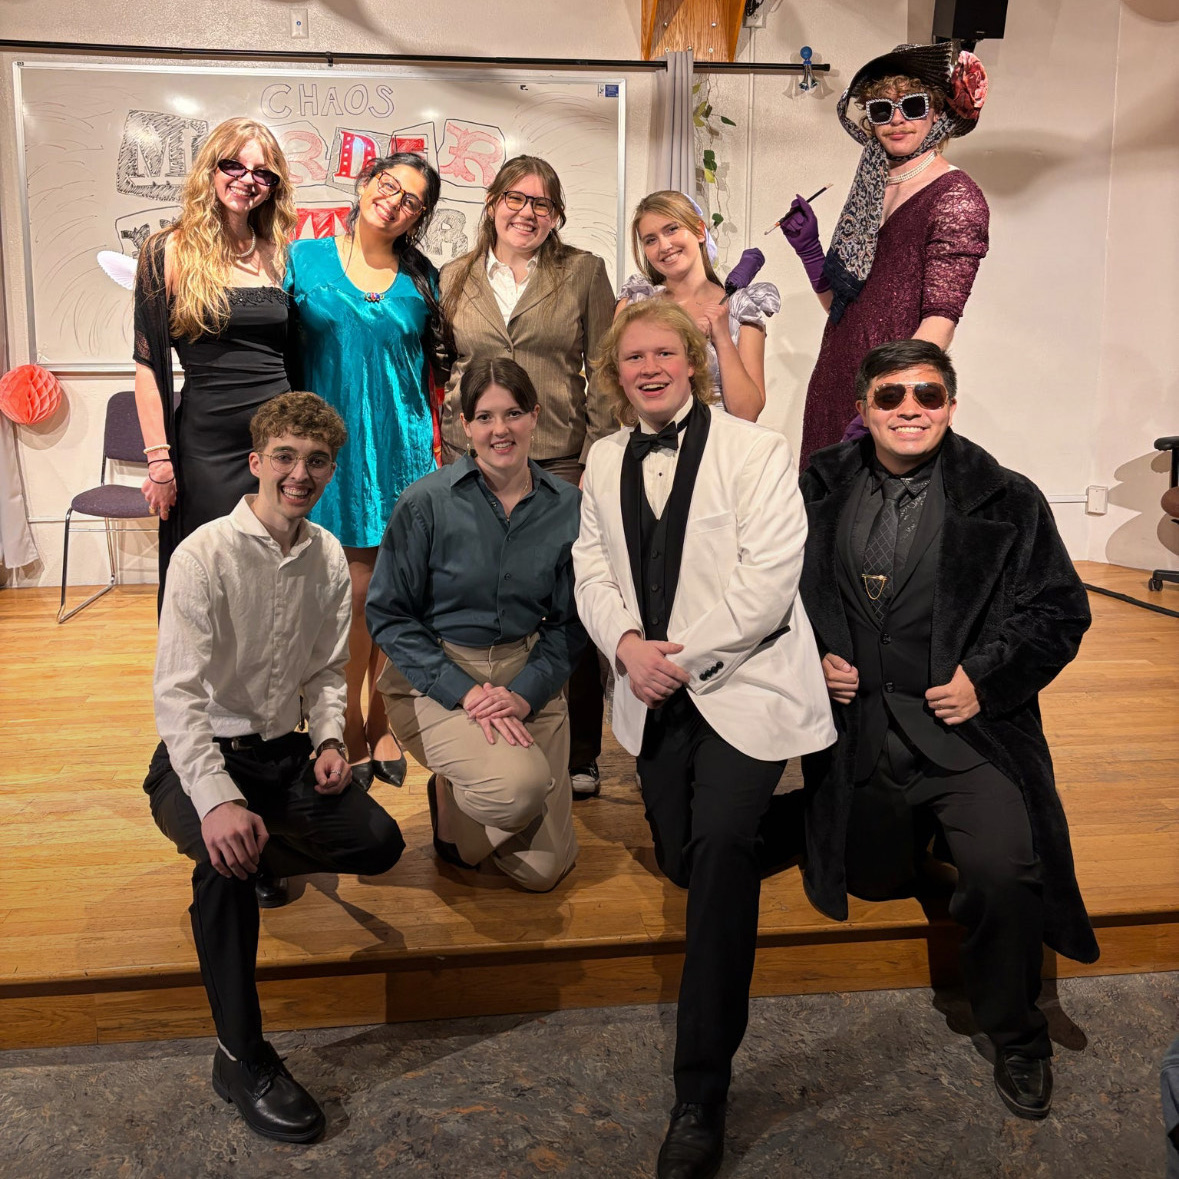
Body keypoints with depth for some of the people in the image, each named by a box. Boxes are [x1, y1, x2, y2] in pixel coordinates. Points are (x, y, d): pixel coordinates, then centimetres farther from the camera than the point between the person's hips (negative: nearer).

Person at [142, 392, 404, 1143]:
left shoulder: (330, 559, 0)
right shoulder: (206, 554, -18)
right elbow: (177, 695, -24)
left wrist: (329, 739, -10)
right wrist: (218, 800, -36)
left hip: (282, 752, 6)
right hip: (201, 755, -5)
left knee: (379, 844, -12)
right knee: (227, 858, -34)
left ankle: (258, 858, 19)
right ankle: (243, 1060, -16)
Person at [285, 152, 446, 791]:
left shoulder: (421, 279, 8)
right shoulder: (304, 258, 3)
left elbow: (431, 368, 13)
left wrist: (431, 446, 5)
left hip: (400, 446, 2)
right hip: (332, 446, -2)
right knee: (351, 593, -1)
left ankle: (381, 724, 24)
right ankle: (348, 733, 16)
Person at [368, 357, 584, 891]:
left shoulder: (566, 506, -1)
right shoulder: (425, 503, -10)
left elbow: (569, 621, 4)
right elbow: (388, 615, -7)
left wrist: (524, 693, -13)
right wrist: (465, 691, -17)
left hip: (528, 680, 3)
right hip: (435, 678, -3)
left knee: (545, 868, 1)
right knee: (518, 785, -31)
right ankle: (449, 792, 5)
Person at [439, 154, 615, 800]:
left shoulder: (583, 272, 8)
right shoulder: (456, 278, 14)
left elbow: (605, 374, 5)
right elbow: (438, 373, 18)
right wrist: (438, 458, 9)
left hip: (559, 464, -2)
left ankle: (578, 757, 13)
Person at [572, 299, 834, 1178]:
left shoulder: (756, 451, -6)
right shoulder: (605, 461, 11)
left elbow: (767, 579, -14)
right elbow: (593, 568, 8)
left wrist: (680, 655, -17)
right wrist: (626, 642, -11)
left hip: (743, 684, -5)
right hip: (656, 697, 6)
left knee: (719, 848, -21)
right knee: (682, 862, 10)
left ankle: (702, 1096, -11)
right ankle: (769, 830, 48)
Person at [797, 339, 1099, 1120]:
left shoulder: (1006, 501, -2)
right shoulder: (822, 491, 5)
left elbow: (1061, 611, 0)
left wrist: (986, 678, -12)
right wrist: (812, 657, -3)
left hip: (967, 726, -3)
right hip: (857, 728, 3)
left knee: (1005, 872, -23)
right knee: (874, 878, 13)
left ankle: (1017, 1037, 5)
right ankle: (925, 829, 49)